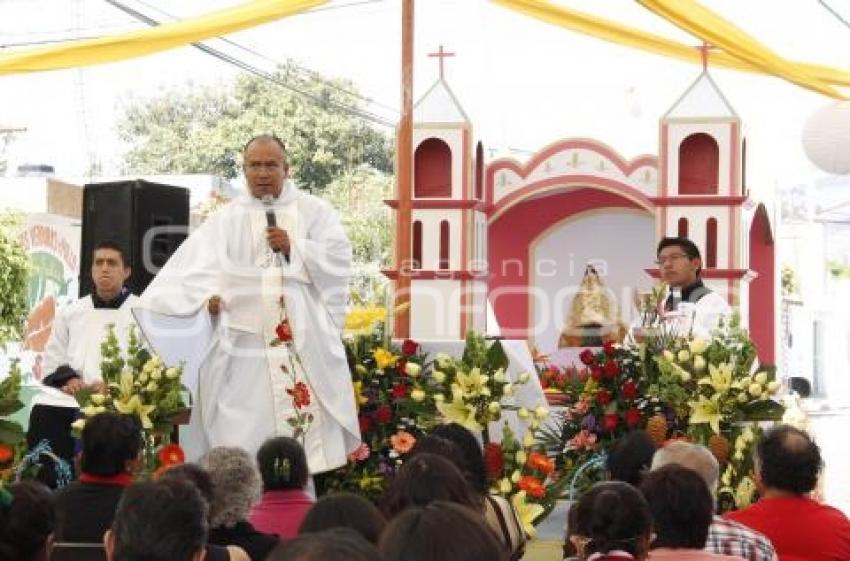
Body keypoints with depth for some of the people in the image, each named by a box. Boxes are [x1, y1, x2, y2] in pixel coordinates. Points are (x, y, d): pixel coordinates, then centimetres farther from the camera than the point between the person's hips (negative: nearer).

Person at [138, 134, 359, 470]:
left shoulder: (314, 211, 12)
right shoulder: (227, 219, 11)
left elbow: (338, 258, 0)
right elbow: (198, 263, -2)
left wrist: (293, 248, -10)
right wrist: (210, 294, -21)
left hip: (305, 336, 0)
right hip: (246, 338, 0)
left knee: (306, 418, -5)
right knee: (244, 427, -6)